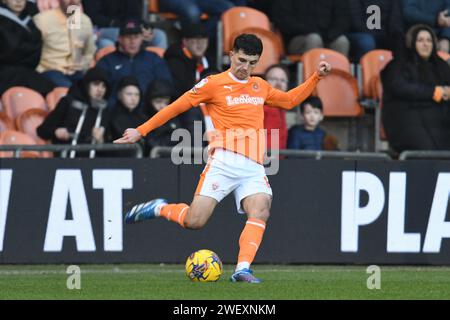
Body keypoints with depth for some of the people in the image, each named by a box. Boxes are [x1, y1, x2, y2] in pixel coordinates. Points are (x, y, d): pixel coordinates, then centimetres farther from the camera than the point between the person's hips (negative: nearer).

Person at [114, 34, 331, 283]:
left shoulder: (260, 86, 20)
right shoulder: (214, 84, 3)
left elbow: (289, 100, 37)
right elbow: (177, 107, 6)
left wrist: (316, 77, 29)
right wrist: (141, 131, 5)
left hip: (254, 168, 4)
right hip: (224, 162, -4)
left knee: (260, 211, -24)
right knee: (194, 221, -12)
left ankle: (242, 269, -28)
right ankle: (160, 209, 17)